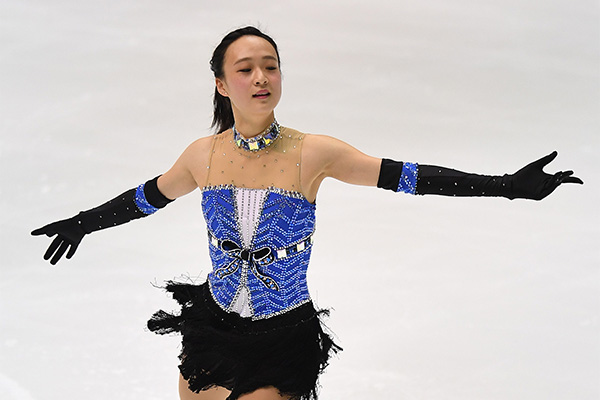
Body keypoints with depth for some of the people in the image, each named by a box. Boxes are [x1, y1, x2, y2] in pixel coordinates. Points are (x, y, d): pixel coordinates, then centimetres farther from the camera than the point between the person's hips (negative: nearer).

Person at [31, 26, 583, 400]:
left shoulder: (313, 153, -11)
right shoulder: (203, 155, -2)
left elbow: (403, 176, -12)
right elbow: (147, 198, 16)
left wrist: (508, 185, -16)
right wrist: (83, 223, 28)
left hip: (284, 335, -3)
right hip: (213, 324, 3)